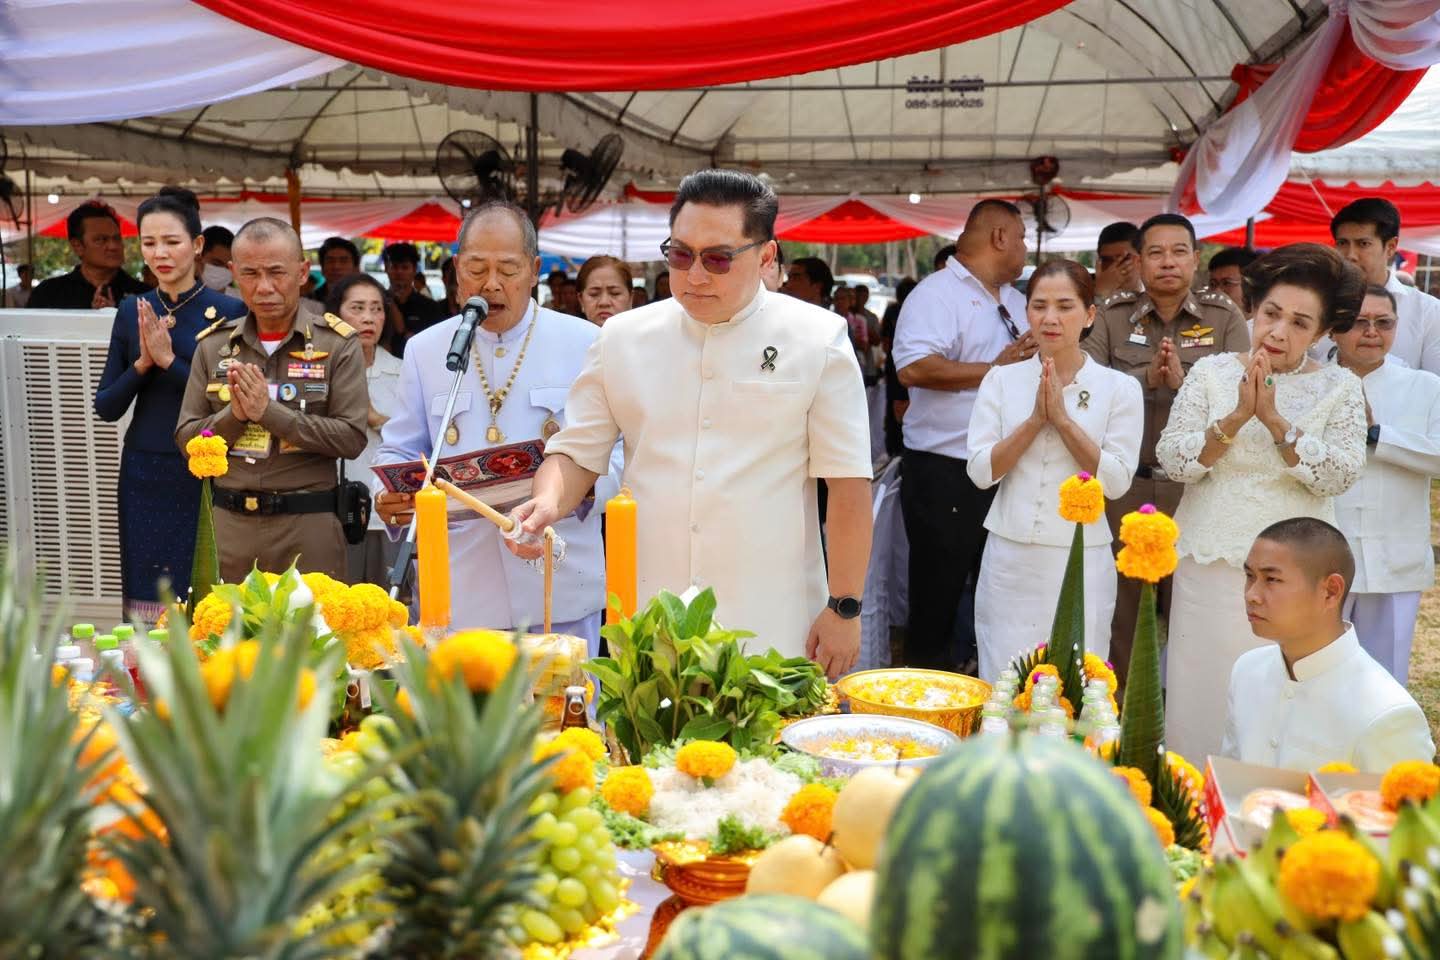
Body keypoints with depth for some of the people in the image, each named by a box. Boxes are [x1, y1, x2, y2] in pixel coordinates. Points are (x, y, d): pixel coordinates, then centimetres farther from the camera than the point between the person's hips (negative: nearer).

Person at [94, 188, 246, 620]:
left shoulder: (229, 312, -5)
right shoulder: (132, 310, 8)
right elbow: (106, 407, 7)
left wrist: (169, 360, -17)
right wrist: (142, 363, -9)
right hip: (144, 478, 4)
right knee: (147, 607, 5)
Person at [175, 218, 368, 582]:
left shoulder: (338, 344, -2)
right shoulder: (213, 344, 8)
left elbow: (352, 438, -11)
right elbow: (186, 439, 8)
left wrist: (270, 411, -17)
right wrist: (233, 414, -11)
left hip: (308, 525, -3)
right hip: (230, 524, 3)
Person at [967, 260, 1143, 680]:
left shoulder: (1120, 388, 0)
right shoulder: (1002, 380, 4)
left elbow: (1115, 481, -8)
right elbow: (981, 471, -3)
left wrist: (1062, 418, -13)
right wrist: (1035, 419, -12)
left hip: (1081, 564, -1)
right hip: (1009, 560, 1)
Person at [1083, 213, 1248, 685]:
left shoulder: (1224, 318, 4)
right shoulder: (1112, 315, 5)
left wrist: (1185, 381, -23)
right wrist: (1145, 377, -20)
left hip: (1196, 487, 0)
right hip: (1123, 486, 1)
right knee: (1121, 611, 10)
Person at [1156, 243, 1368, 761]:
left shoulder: (1340, 387, 2)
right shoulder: (1212, 371, 2)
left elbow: (1339, 476, -10)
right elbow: (1171, 459, -6)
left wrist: (1274, 419, -17)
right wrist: (1237, 417, -17)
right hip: (1211, 565, 1)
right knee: (1201, 694, 6)